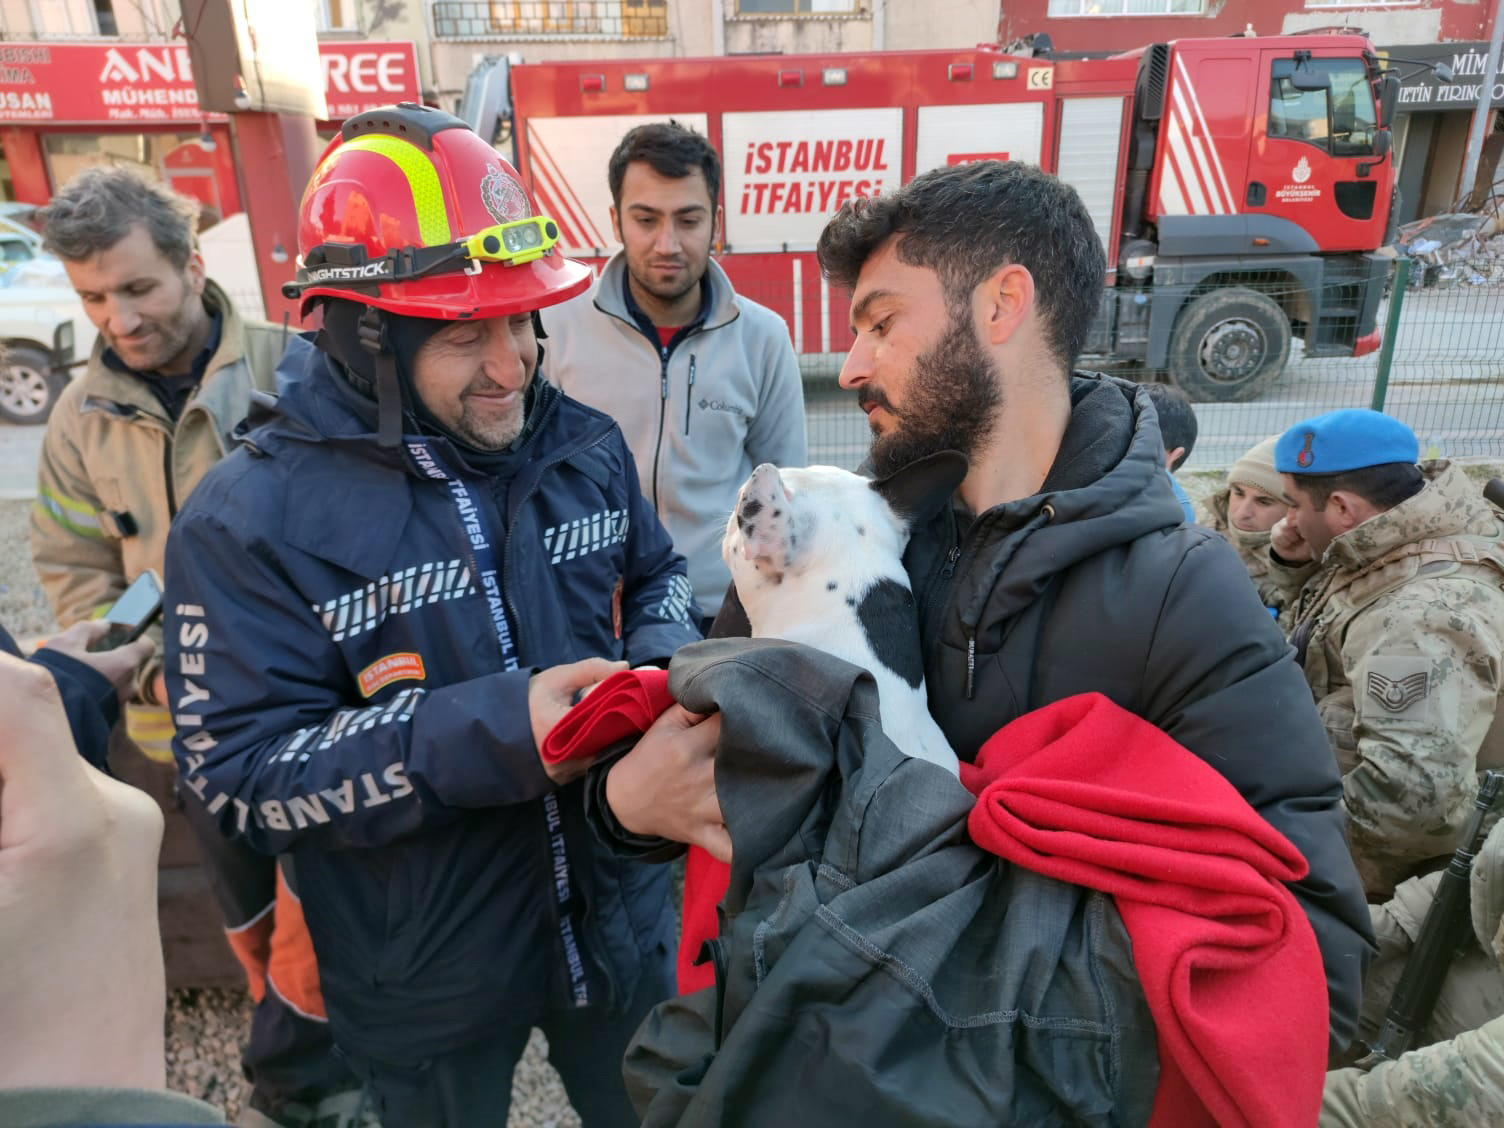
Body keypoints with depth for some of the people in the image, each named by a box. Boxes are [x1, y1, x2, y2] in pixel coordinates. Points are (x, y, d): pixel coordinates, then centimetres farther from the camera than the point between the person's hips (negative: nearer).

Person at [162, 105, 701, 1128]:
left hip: (619, 917, 4)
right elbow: (239, 771, -20)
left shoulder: (585, 446, -5)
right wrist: (500, 729, -32)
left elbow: (655, 575, 10)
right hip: (426, 984, -3)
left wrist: (661, 659, -14)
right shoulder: (253, 519, -18)